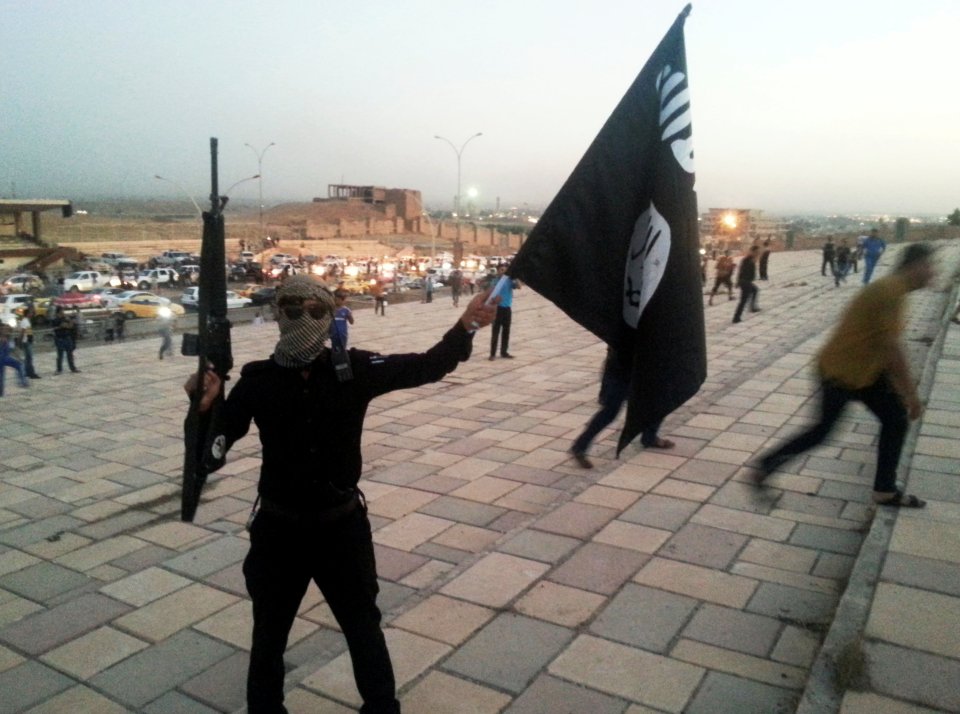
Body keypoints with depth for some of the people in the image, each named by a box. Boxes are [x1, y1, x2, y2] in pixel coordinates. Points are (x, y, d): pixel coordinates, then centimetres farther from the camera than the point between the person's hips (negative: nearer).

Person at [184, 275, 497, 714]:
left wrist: (464, 328, -23)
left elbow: (423, 368, -9)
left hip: (342, 525, 0)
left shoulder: (354, 369, -10)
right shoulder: (258, 380, -10)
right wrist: (206, 405, -27)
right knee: (269, 635, 20)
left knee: (364, 628, 20)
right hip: (279, 529, 0)